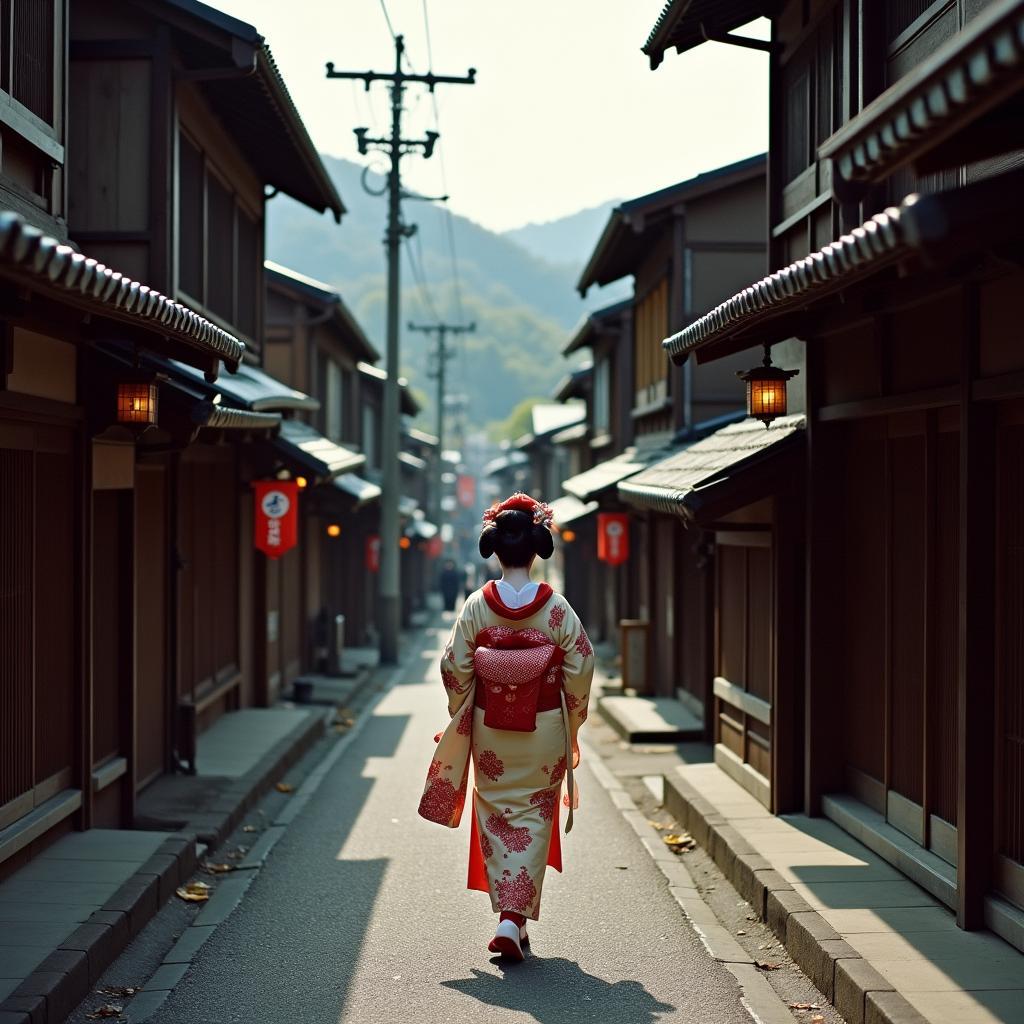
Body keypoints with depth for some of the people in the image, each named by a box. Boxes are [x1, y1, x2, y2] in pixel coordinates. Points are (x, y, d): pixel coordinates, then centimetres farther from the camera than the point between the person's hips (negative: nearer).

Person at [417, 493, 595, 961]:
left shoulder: (477, 605, -7)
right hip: (544, 731, -1)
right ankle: (515, 917, -2)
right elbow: (580, 668, -6)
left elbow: (454, 667, -4)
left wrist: (461, 719, 11)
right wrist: (572, 722, 8)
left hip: (490, 730, 1)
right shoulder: (556, 607, -9)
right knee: (534, 817, 8)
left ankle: (507, 915, 14)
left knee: (496, 816, 14)